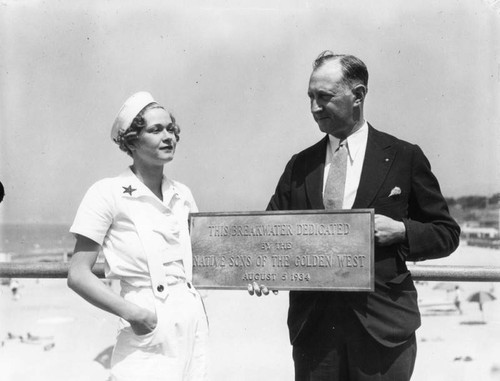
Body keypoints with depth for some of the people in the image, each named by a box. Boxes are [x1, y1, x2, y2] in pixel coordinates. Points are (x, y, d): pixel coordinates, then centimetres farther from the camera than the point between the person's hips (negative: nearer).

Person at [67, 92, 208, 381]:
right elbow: (78, 275, -10)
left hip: (193, 319, 5)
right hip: (149, 327, -5)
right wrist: (133, 313, -17)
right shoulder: (108, 194, -8)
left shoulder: (182, 194, 8)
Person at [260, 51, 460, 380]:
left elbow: (446, 233, 5)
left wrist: (401, 230, -12)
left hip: (383, 326, -2)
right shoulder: (299, 166, 9)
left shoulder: (405, 158, 2)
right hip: (313, 325, 2)